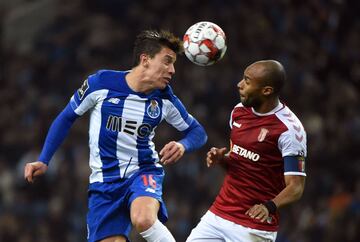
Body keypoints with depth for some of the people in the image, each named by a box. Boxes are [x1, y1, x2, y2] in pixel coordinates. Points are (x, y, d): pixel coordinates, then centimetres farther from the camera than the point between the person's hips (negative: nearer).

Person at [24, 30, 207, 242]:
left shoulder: (165, 99, -4)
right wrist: (43, 161, 2)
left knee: (143, 220, -34)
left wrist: (182, 145, -16)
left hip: (144, 171, 0)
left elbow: (197, 132, 8)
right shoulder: (100, 83, -9)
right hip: (105, 181, 0)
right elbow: (67, 118, 5)